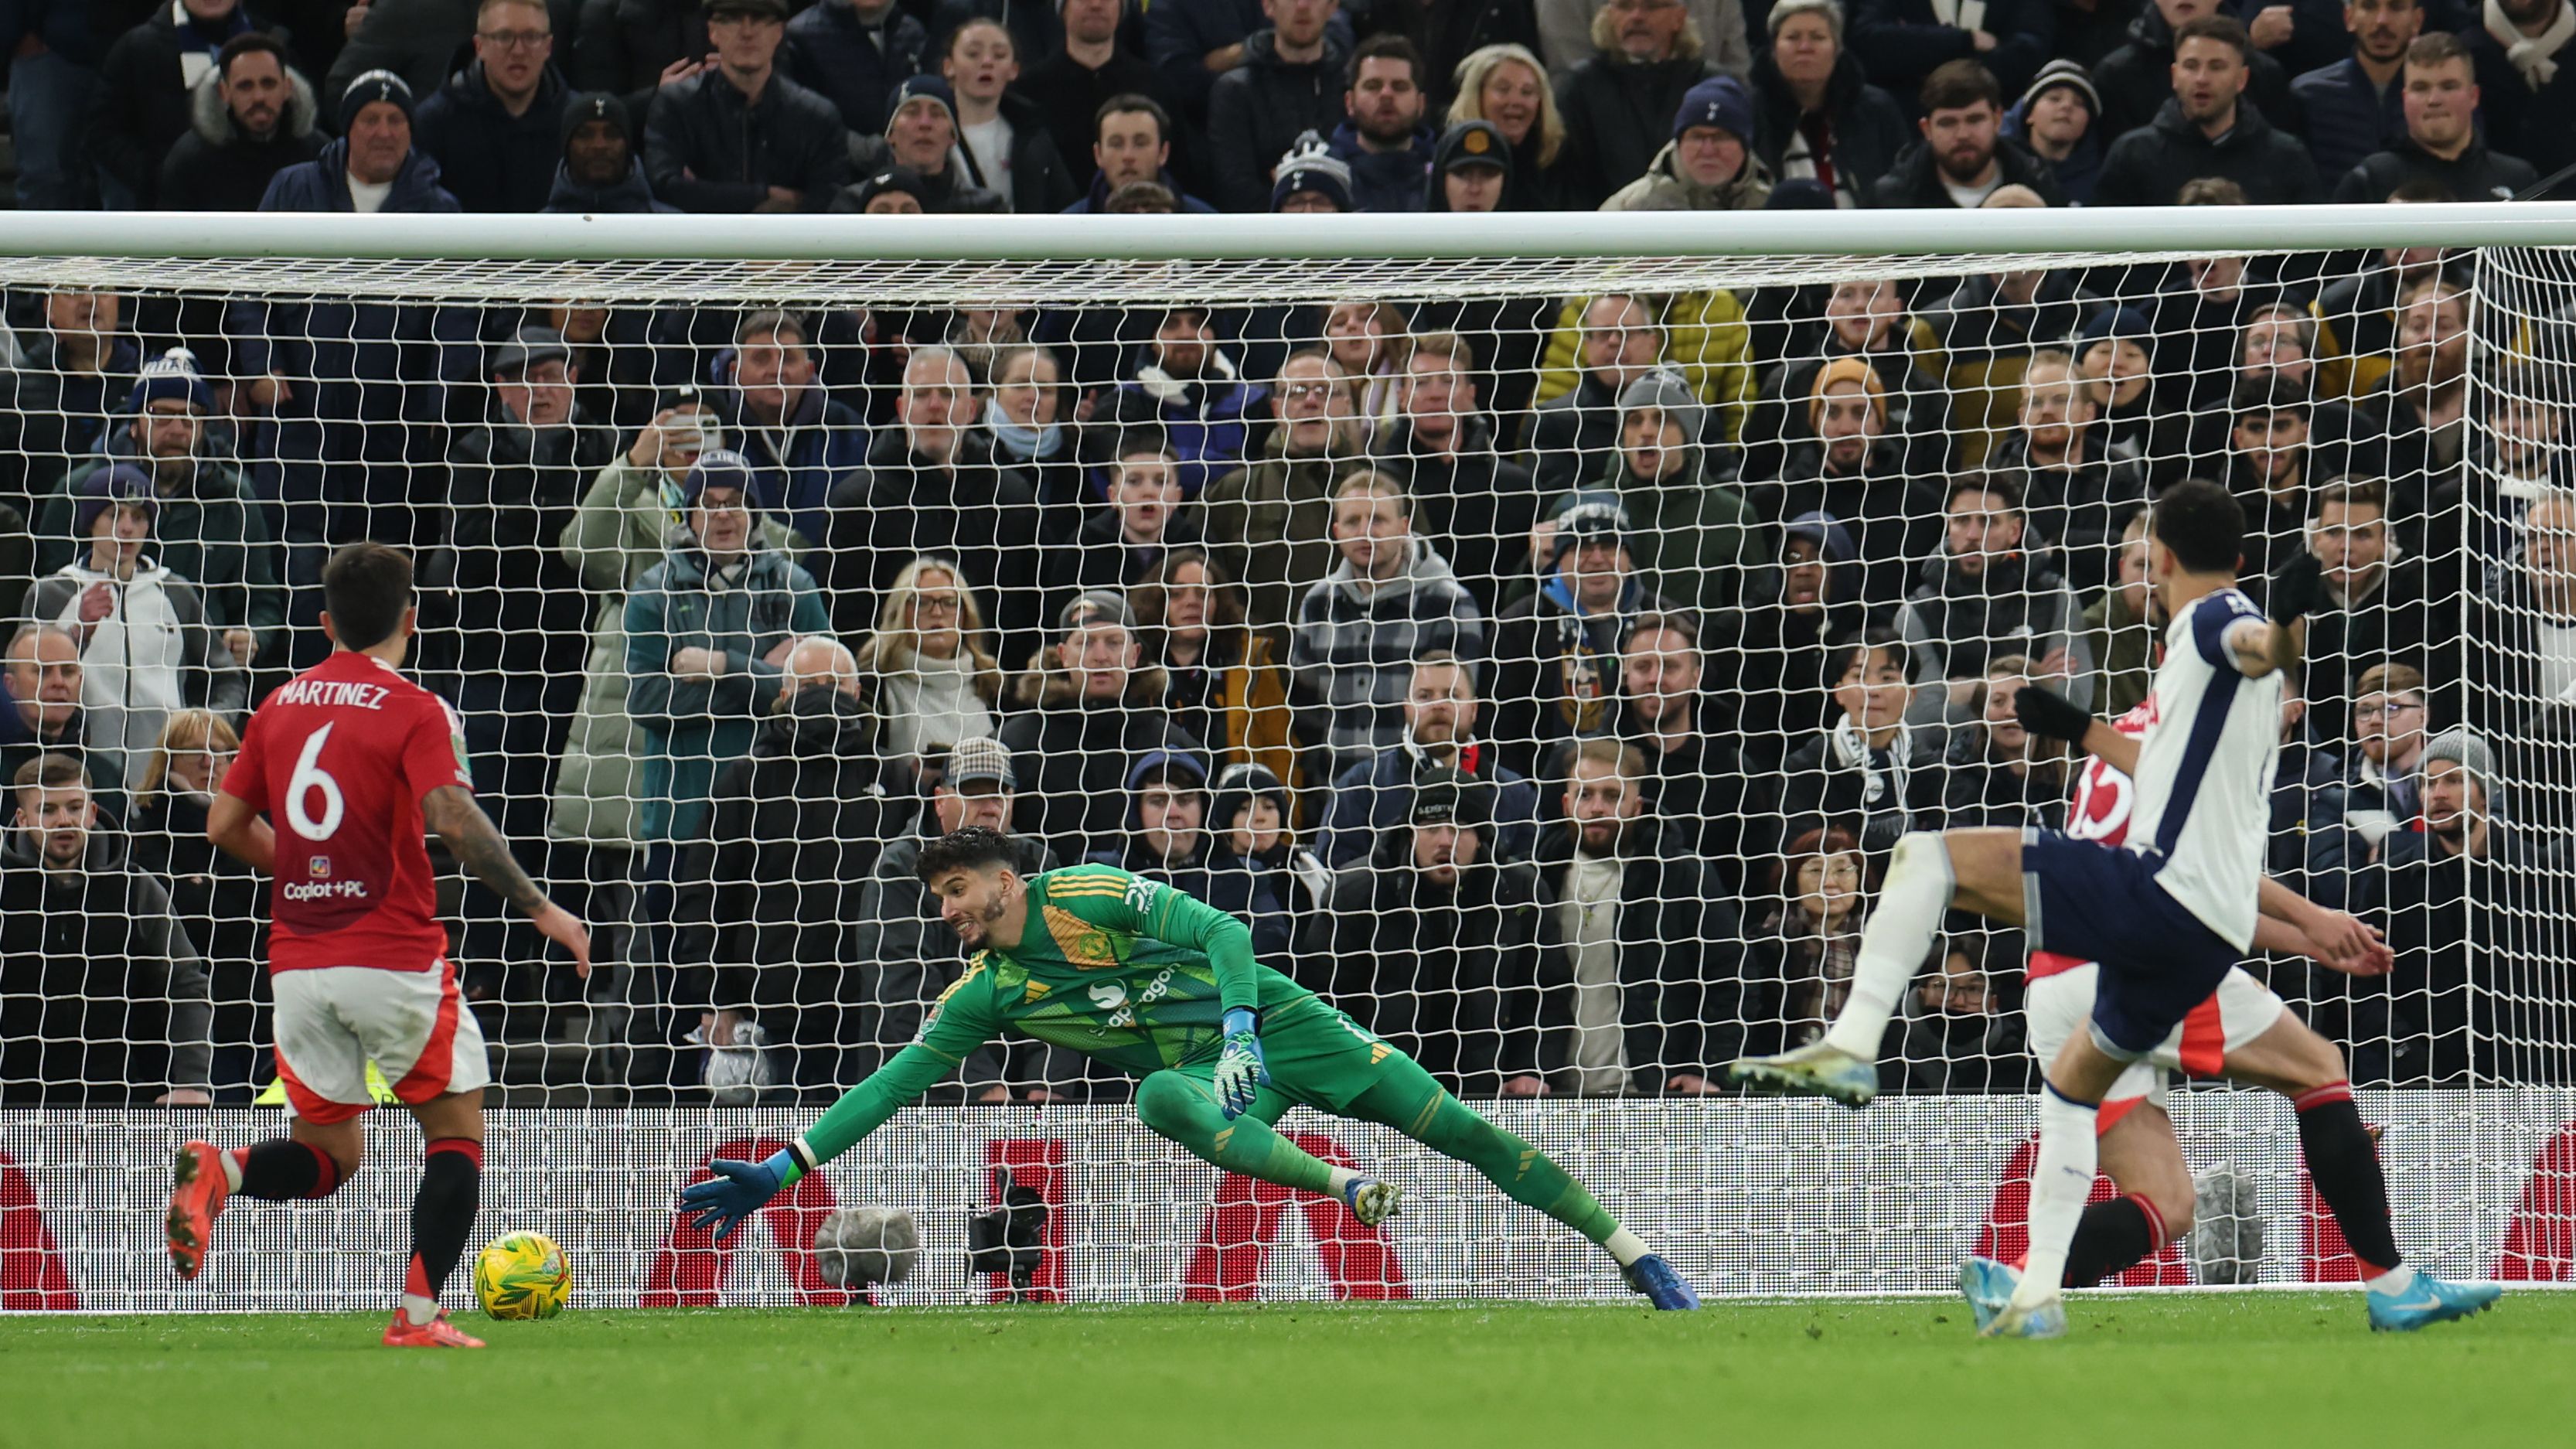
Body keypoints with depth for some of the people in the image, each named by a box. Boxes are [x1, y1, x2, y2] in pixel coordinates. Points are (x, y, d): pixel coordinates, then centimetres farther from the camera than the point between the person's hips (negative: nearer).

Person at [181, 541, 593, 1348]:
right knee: (457, 1130, 9)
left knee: (328, 1154, 15)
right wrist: (539, 909, -14)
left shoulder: (280, 706, 10)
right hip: (395, 960, -5)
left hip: (299, 963, 5)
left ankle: (218, 1173, -15)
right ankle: (419, 1313, -3)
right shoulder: (415, 712, -7)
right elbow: (455, 822, -20)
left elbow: (225, 826, 13)